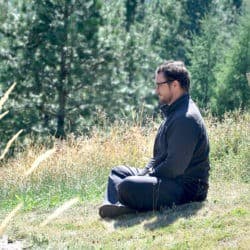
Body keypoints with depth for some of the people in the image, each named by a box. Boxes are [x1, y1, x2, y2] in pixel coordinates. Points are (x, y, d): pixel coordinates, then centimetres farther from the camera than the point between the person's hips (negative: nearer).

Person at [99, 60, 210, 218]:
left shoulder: (185, 119, -20)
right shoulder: (173, 113, 16)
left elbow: (174, 167, -24)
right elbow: (159, 155, 23)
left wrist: (147, 177, -12)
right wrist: (145, 173, 7)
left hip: (186, 188, -12)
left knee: (127, 187, -31)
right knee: (118, 171, 15)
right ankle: (113, 206, -11)